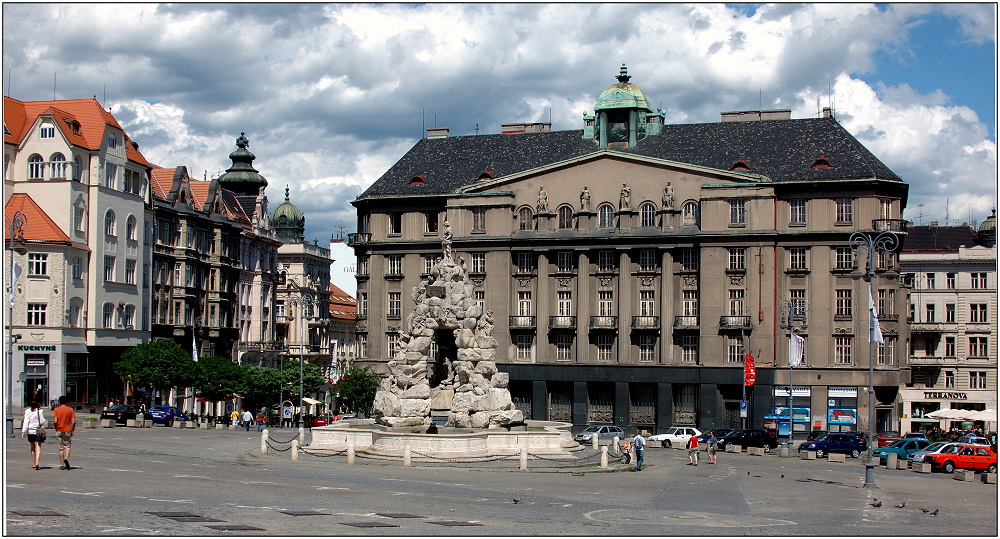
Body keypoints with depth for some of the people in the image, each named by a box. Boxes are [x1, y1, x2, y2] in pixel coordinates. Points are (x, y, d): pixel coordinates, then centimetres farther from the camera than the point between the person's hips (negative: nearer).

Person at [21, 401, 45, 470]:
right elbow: (42, 421, -7)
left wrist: (23, 432, -6)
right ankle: (36, 462, -23)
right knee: (38, 448, -4)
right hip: (38, 430, -3)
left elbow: (26, 422, -5)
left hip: (30, 431, 3)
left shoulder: (27, 411, -1)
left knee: (33, 448, 17)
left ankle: (33, 464, 24)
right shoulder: (39, 411, -7)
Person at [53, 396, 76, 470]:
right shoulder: (70, 410, -2)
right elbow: (73, 421, -7)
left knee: (61, 448, 7)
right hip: (68, 431, 0)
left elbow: (55, 421, -11)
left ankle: (62, 465, 6)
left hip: (59, 431, 0)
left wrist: (56, 429, 4)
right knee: (67, 446, 10)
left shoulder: (56, 410, -3)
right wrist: (72, 430, 4)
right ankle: (66, 458, -17)